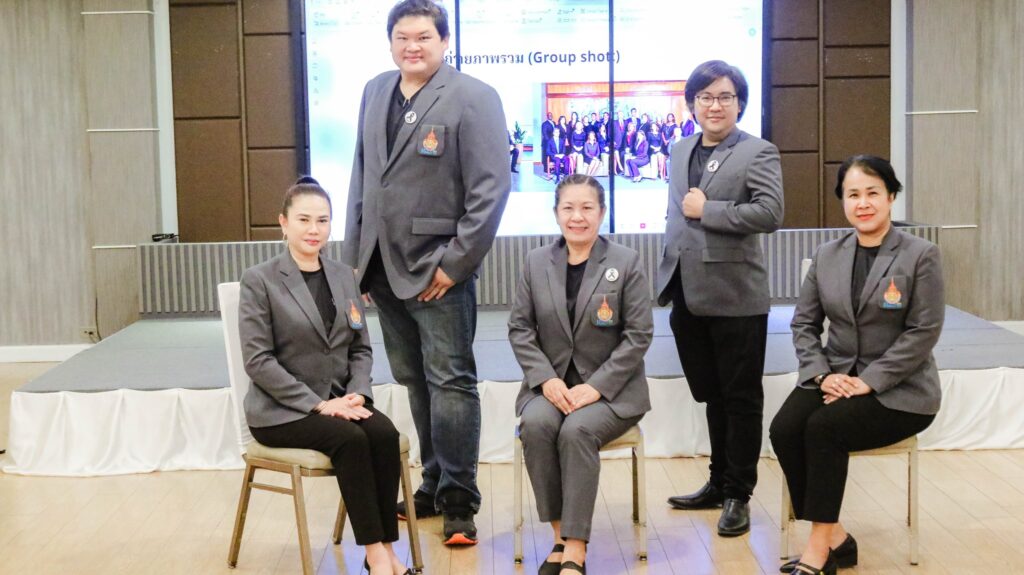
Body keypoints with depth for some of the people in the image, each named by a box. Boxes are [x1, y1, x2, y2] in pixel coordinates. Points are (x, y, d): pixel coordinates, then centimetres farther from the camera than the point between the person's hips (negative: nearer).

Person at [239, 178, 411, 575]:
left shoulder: (344, 276, 11)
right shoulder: (259, 280, -6)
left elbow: (361, 348, 13)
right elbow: (258, 361, -12)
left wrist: (357, 393, -8)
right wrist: (318, 403, -19)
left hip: (338, 400, 5)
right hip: (282, 409, -5)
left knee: (384, 434, -25)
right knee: (350, 439, -30)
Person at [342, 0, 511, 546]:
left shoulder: (473, 97, -9)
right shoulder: (375, 92, 11)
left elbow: (492, 188, -13)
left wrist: (455, 263, -16)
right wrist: (353, 254, 11)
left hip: (439, 269, -6)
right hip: (385, 268, 6)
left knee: (450, 382, -1)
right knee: (414, 383, 14)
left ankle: (458, 502, 9)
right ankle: (433, 486, 27)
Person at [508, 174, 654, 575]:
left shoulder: (627, 263, -2)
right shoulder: (536, 262, 6)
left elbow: (639, 335, -6)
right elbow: (519, 328, 5)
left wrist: (596, 386, -16)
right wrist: (546, 379, -11)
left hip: (610, 389, -2)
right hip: (551, 385, 3)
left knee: (577, 430, -32)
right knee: (536, 425, -30)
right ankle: (560, 535, -17)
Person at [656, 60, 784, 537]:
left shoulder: (757, 153, -6)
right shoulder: (680, 152, 15)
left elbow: (770, 213, -20)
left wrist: (707, 209, -16)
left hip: (735, 297, -7)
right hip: (689, 296, 7)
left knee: (740, 399, 4)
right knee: (711, 397, 17)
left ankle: (738, 494, 14)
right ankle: (719, 483, 29)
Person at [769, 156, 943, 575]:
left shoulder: (921, 255, -7)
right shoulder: (826, 256, 7)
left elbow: (924, 332, -12)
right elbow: (804, 323, 9)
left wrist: (868, 381, -18)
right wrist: (821, 374, -9)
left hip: (898, 389, -5)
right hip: (835, 378, 5)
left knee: (823, 427, -29)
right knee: (784, 429, -23)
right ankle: (835, 538, -10)